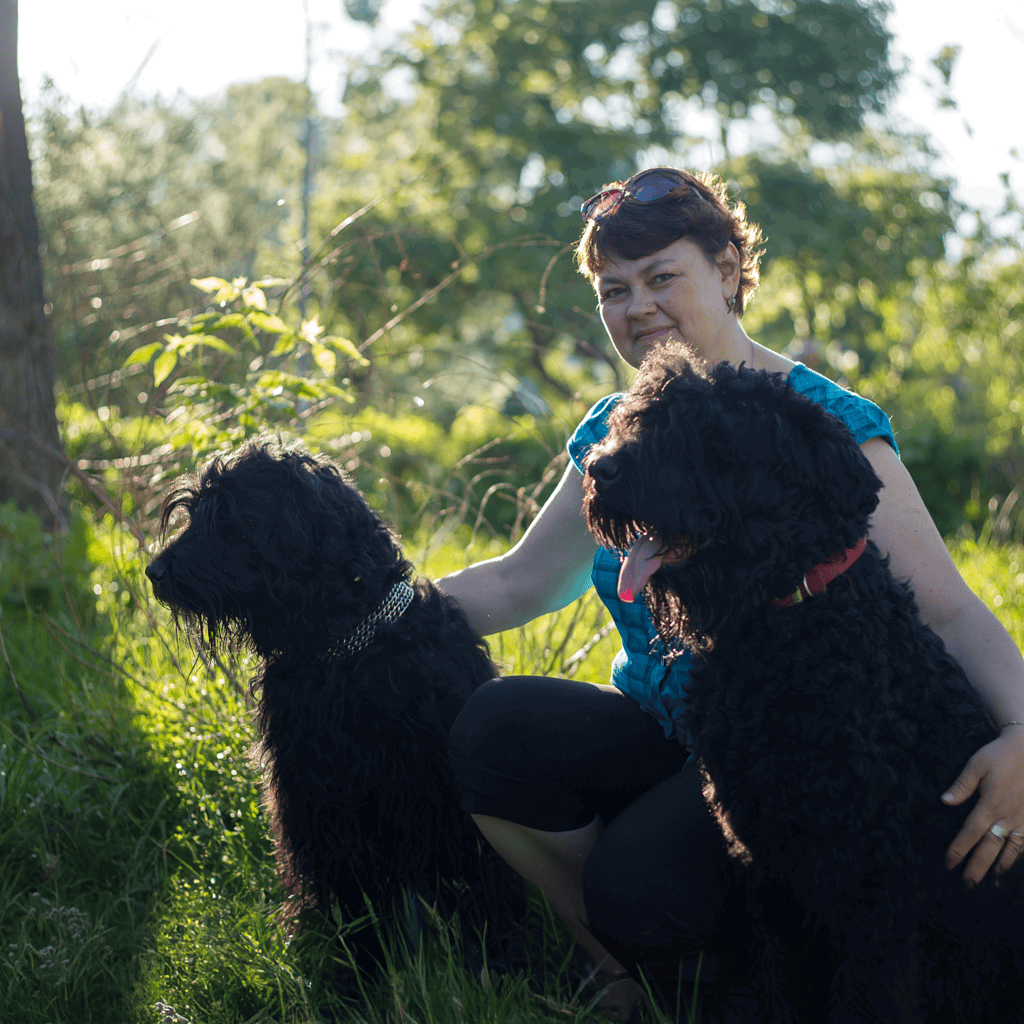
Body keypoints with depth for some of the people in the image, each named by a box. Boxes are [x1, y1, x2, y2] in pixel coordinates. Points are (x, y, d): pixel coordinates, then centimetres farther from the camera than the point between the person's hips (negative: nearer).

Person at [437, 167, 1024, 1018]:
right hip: (657, 739, 6)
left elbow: (949, 610, -18)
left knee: (634, 882, -32)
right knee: (493, 727, -22)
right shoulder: (615, 433, 7)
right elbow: (519, 584, 14)